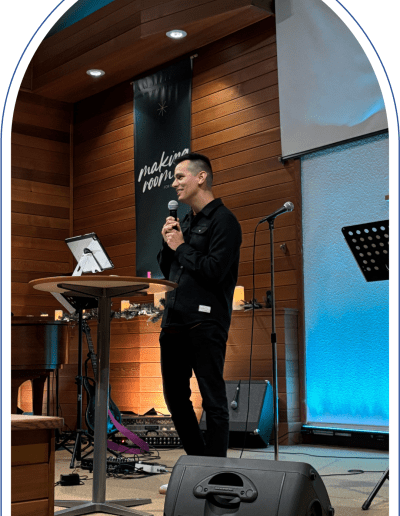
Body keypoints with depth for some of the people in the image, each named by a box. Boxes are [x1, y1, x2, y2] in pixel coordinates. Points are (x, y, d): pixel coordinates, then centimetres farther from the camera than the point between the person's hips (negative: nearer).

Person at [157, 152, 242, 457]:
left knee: (213, 398, -3)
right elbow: (167, 270, 22)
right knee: (175, 395, 14)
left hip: (205, 322, -9)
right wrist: (168, 243, 5)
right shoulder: (185, 222, 20)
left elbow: (214, 270, -17)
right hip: (174, 320, 9)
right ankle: (197, 459, 27)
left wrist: (181, 247, -6)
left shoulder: (222, 220, -6)